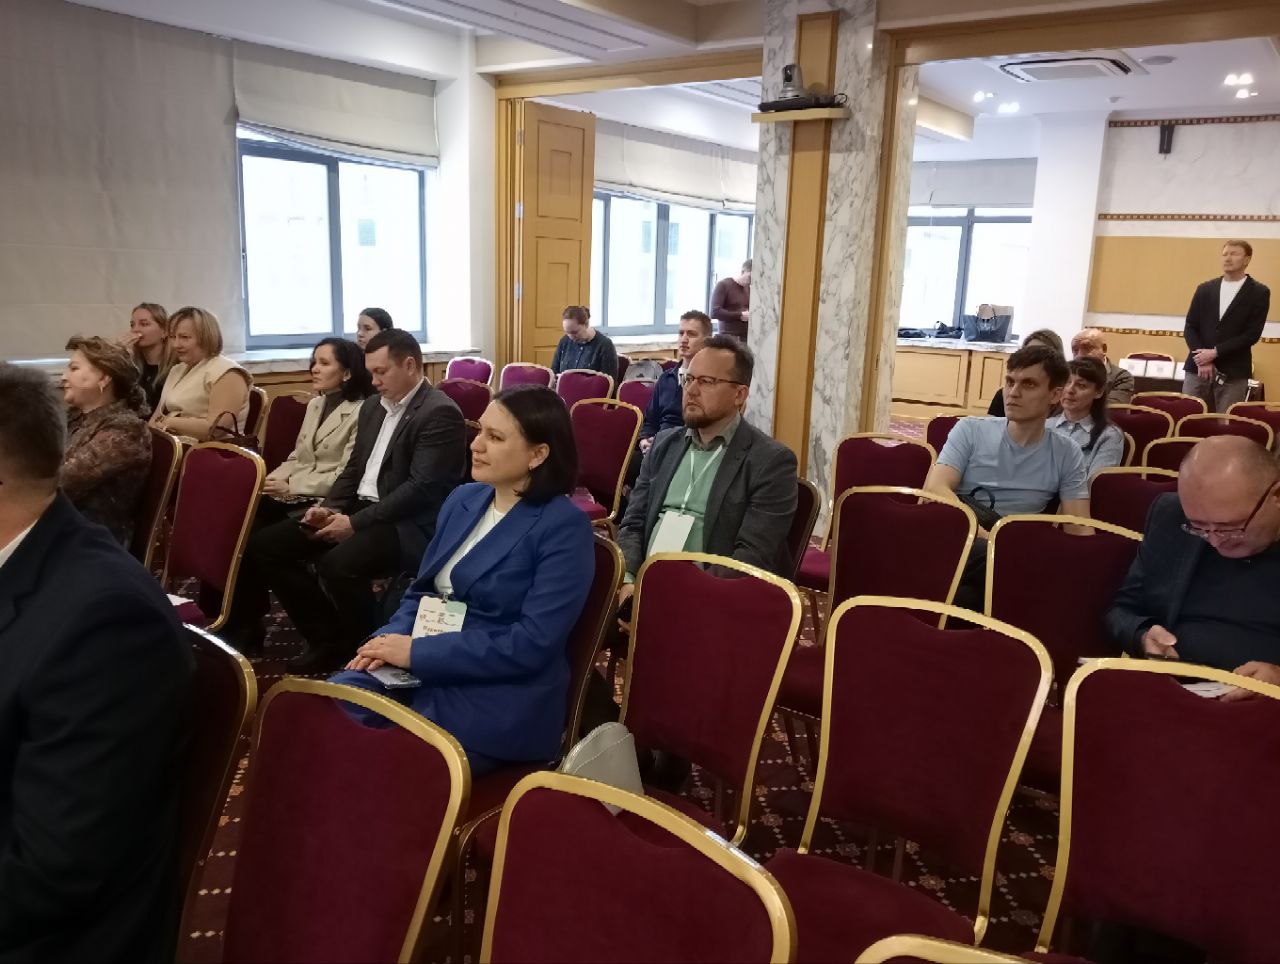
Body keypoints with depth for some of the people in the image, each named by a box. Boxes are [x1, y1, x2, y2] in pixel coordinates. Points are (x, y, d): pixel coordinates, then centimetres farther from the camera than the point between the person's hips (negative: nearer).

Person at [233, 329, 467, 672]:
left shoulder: (440, 413, -14)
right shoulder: (373, 406, 14)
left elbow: (422, 488, -21)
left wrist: (355, 523, -20)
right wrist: (330, 507, 0)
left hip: (409, 523, -9)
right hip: (359, 507, 9)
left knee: (337, 564, -35)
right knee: (261, 547, -1)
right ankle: (327, 638, 6)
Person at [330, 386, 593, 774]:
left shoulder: (564, 527, -13)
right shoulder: (463, 500, 10)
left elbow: (532, 645, -20)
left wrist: (418, 652, -18)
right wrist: (391, 639, -5)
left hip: (500, 700, -6)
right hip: (425, 669, 7)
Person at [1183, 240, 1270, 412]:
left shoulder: (1259, 293, 3)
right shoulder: (1204, 289, 12)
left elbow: (1252, 334, -5)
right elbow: (1190, 327, 7)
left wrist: (1215, 352, -13)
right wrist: (1202, 360, -8)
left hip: (1233, 373, -3)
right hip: (1197, 368, 3)